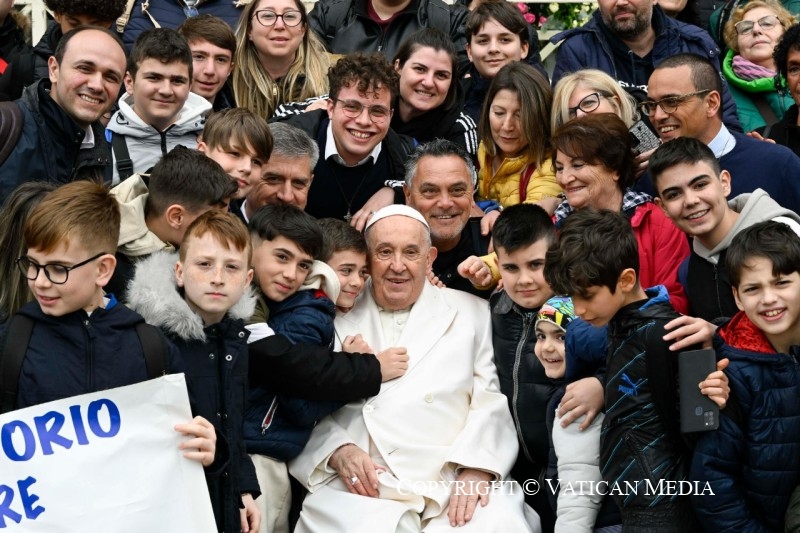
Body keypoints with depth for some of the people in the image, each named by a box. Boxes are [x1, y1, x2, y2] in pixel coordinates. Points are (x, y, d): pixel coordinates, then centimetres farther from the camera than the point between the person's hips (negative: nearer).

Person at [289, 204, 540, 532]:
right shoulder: (335, 319, 14)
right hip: (360, 490, 0)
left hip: (455, 485, 1)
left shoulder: (472, 313, 15)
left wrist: (477, 468, -10)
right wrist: (338, 451, -8)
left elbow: (492, 401, 6)